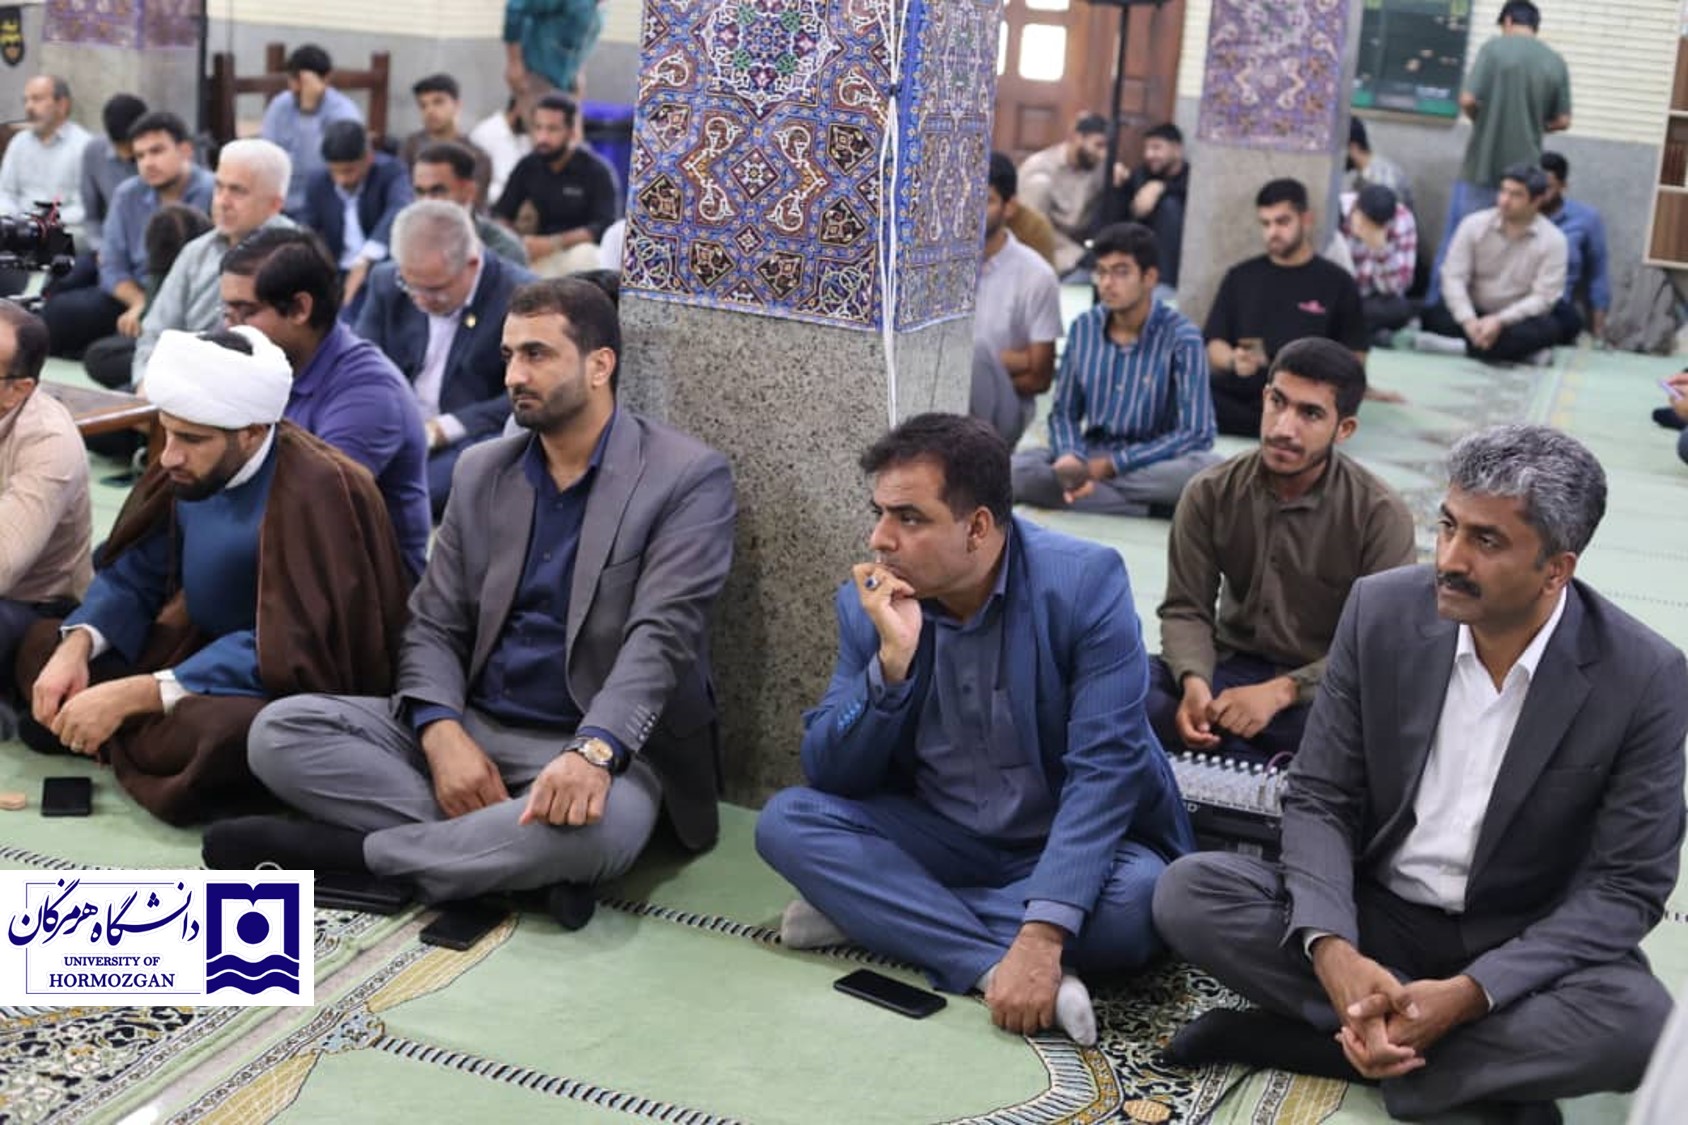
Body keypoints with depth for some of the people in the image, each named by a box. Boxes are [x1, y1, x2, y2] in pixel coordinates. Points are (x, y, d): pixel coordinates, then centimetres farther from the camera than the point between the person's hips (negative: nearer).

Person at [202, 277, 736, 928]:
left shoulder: (688, 477, -7)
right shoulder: (482, 471, 10)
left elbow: (660, 636, -18)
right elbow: (434, 625, 6)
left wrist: (594, 751, -37)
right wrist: (442, 733, -16)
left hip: (604, 747, -5)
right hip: (470, 728, 5)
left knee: (594, 826, -40)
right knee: (278, 732, -14)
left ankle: (341, 847, -21)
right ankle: (496, 854, -22)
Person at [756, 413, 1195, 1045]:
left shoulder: (1085, 581, -19)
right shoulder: (867, 603, -7)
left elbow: (1103, 769, -25)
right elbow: (828, 778, -7)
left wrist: (1042, 936, -36)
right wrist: (893, 659, -25)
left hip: (1072, 846, -3)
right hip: (940, 839, 3)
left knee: (1135, 901, -35)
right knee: (787, 821, -18)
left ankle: (871, 910, -19)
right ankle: (996, 969, -29)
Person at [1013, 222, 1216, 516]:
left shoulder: (1180, 338, -9)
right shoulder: (1084, 328, 4)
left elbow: (1197, 434, -13)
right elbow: (1064, 412, 7)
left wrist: (1108, 466, -17)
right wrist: (1071, 458, -18)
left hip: (1153, 463, -4)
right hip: (1091, 456, 4)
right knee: (1018, 469, -27)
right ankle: (1153, 510, -24)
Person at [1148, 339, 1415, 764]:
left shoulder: (1380, 515, -11)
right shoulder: (1210, 493, -4)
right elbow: (1186, 609, -2)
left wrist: (1281, 691, -27)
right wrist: (1195, 682, -24)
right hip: (1232, 666, 3)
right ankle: (1276, 776, -24)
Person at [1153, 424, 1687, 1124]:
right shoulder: (1381, 612, -10)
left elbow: (1626, 886, -13)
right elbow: (1319, 799, -6)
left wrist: (1467, 994, -27)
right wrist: (1333, 951, -26)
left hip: (1521, 950, -2)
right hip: (1372, 916, 3)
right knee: (1188, 893, -21)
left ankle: (1289, 1036, -20)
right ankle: (1503, 1066, -16)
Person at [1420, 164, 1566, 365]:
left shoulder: (1553, 240, -8)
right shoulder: (1474, 224, -5)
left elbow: (1543, 297, -13)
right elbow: (1453, 277, -11)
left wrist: (1500, 321, -28)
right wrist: (1468, 321, -27)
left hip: (1516, 319, -1)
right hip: (1474, 314, 1)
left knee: (1547, 328, -33)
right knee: (1433, 316, -29)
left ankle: (1461, 347, -35)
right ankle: (1518, 350, -27)